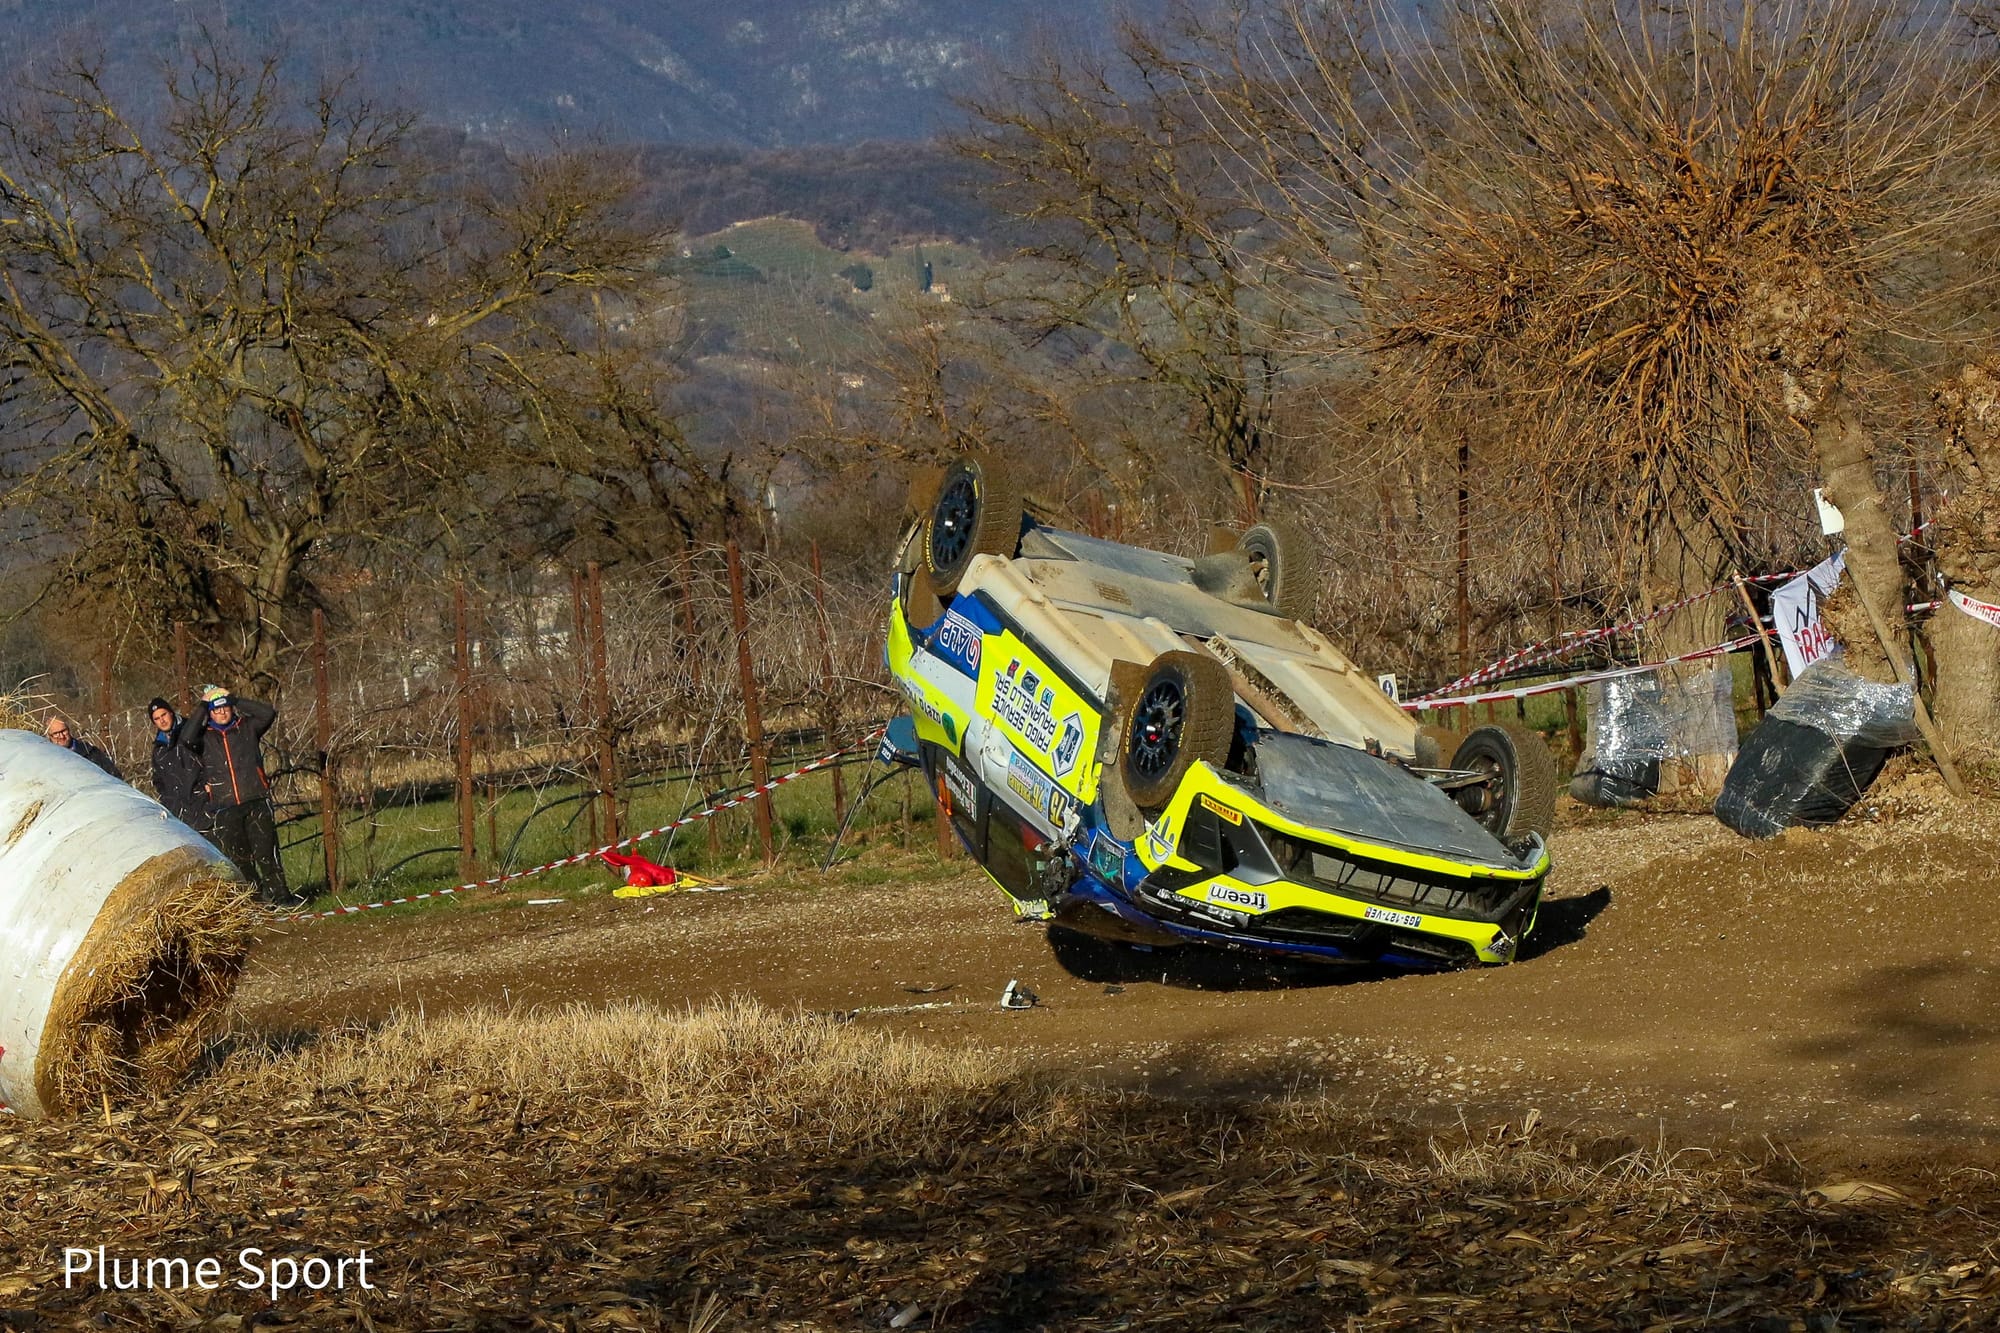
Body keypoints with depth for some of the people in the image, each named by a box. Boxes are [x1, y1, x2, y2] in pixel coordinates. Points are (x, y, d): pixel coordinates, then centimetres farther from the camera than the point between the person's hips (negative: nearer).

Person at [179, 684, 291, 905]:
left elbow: (269, 713, -4)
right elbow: (186, 738, -11)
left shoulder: (247, 728, 10)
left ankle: (279, 895, -2)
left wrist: (236, 702, -2)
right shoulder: (204, 736, 8)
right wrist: (202, 711, -3)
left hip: (256, 802, -1)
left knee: (265, 852, -7)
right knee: (238, 857, 2)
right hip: (224, 808, 1)